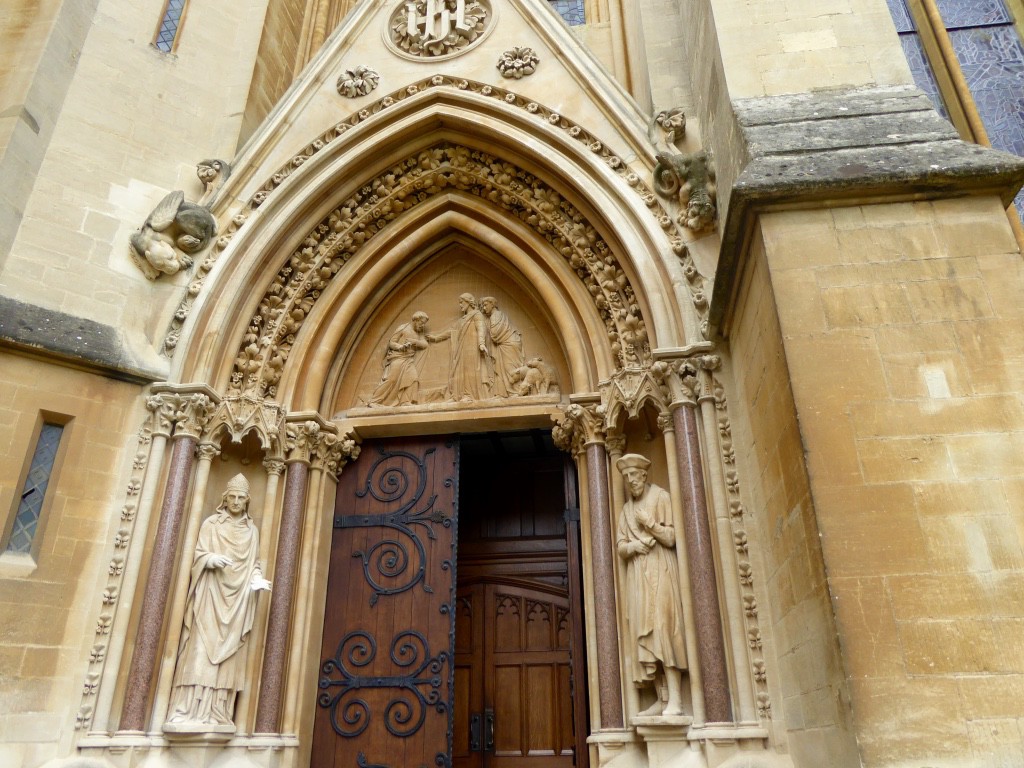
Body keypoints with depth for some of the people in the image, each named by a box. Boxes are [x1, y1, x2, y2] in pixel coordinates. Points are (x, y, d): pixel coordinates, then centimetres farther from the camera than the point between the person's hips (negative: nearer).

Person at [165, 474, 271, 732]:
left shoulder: (252, 530, 14)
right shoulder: (211, 523, 5)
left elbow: (253, 563, 14)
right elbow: (198, 554, -1)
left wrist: (257, 579, -6)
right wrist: (212, 559, -22)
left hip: (238, 597, 3)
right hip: (211, 592, -3)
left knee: (228, 654, 0)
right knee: (202, 648, -11)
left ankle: (216, 714, 1)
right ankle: (189, 713, -10)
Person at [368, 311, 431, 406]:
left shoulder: (419, 334, 15)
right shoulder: (403, 328, -1)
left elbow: (424, 344, 0)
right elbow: (391, 342, -3)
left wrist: (414, 341, -18)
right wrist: (400, 347, -24)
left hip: (409, 360, 6)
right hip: (398, 357, -5)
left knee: (413, 377, -18)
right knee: (391, 379, -12)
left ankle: (405, 401, -20)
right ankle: (374, 401, -5)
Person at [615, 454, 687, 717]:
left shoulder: (660, 497, 1)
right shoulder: (626, 510, 18)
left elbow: (672, 537, -6)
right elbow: (621, 548, 12)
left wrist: (649, 522, -19)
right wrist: (633, 545, -8)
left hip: (660, 571, -6)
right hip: (637, 576, 6)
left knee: (663, 627, -14)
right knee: (645, 632, -1)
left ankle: (675, 700, -16)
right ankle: (661, 699, 0)